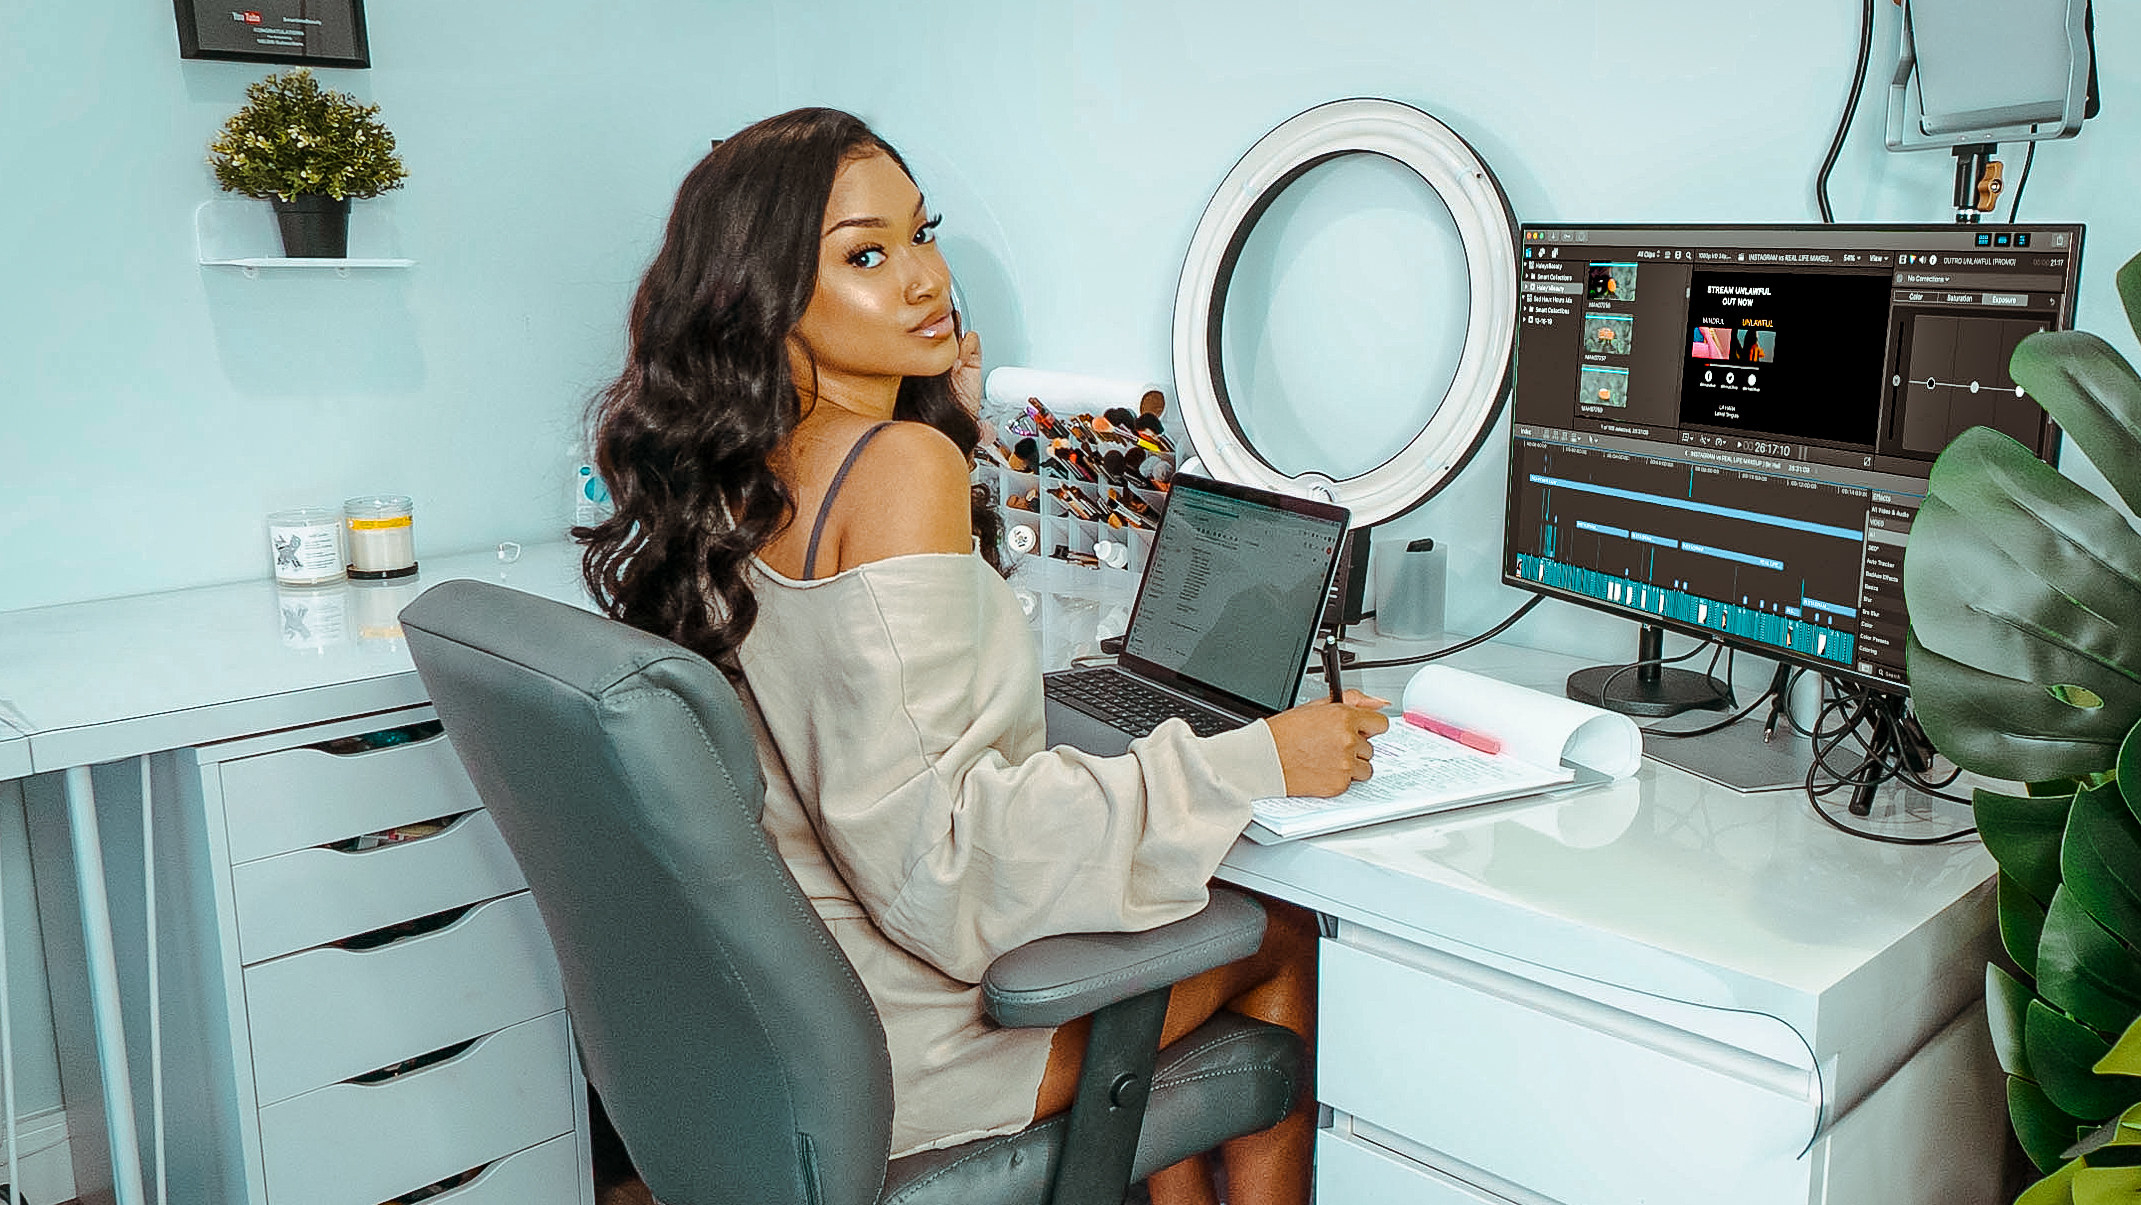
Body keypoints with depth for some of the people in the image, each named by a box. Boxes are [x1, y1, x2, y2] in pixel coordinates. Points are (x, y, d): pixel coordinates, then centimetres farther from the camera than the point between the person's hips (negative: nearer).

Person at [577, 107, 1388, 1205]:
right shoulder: (906, 466, -25)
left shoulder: (736, 472, 1)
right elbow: (924, 837, -29)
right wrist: (1254, 767, -24)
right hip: (893, 1050, -8)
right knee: (1292, 928, 12)